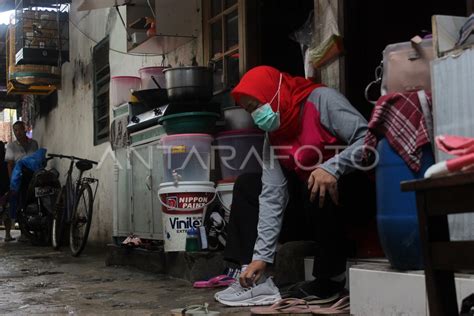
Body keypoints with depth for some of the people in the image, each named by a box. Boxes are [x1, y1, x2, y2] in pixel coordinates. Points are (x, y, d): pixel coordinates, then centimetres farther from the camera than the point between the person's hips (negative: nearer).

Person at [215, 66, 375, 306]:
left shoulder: (321, 99, -14)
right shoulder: (273, 136, 4)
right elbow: (272, 196, -3)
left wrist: (332, 167, -38)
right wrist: (261, 255, -11)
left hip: (354, 191, -7)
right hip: (311, 206, 7)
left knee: (320, 188, -37)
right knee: (247, 185, 3)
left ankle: (332, 278, -16)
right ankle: (253, 279, -6)